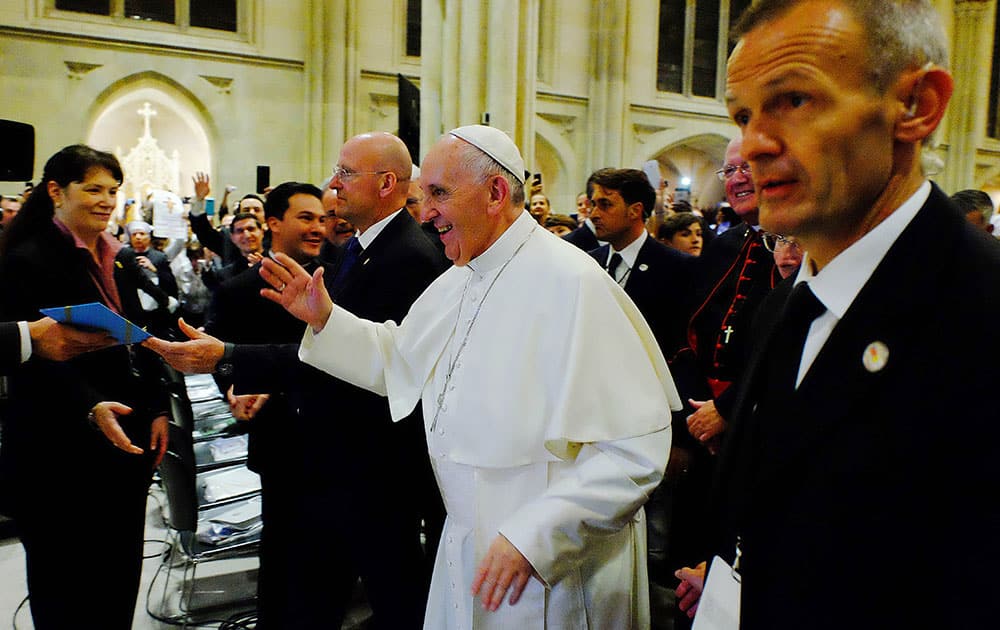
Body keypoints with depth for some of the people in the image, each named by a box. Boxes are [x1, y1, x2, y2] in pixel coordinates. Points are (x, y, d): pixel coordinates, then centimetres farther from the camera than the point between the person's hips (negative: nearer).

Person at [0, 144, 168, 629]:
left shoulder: (119, 259, 12)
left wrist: (157, 410, 1)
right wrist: (90, 408, -30)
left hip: (126, 443, 7)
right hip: (61, 453, -6)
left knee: (120, 575, 15)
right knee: (65, 588, 8)